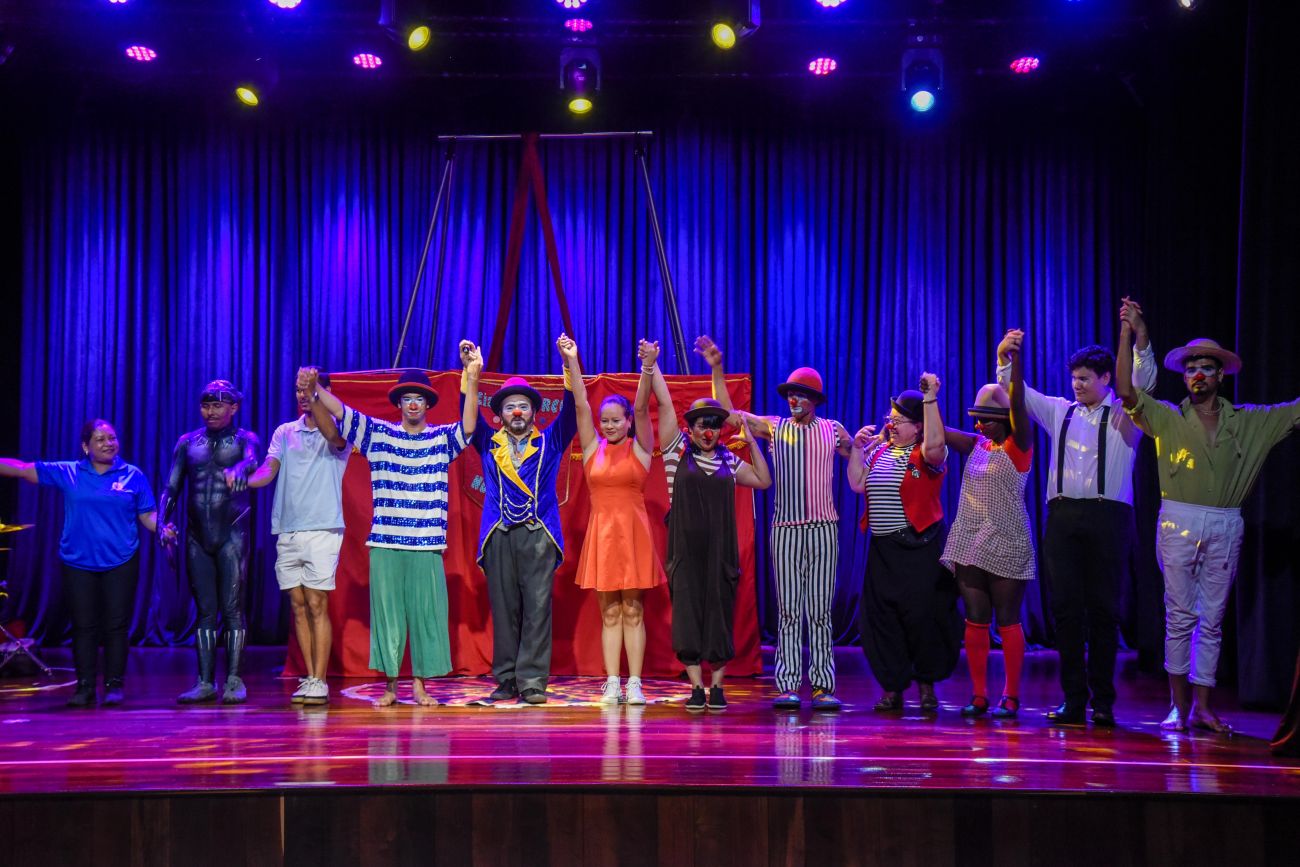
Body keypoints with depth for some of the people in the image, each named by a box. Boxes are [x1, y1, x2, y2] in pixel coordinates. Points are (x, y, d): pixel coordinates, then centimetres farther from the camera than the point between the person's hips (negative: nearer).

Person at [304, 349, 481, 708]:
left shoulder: (441, 439, 7)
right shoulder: (377, 434, 10)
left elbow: (468, 426, -12)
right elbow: (340, 411, 4)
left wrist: (472, 378, -25)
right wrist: (314, 389, -14)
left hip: (428, 544, 0)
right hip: (384, 543, 1)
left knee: (426, 613, 1)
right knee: (386, 612, 2)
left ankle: (420, 685, 10)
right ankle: (389, 686, 10)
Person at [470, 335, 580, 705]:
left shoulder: (549, 443, 12)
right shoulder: (489, 444, 15)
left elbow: (571, 409, 4)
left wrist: (571, 362, -7)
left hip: (538, 535, -1)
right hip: (499, 535, 1)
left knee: (537, 608, -6)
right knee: (504, 609, 2)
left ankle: (533, 681, -4)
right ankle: (506, 680, 7)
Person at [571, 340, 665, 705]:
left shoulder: (640, 448, 2)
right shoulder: (592, 447, 8)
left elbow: (641, 408, -11)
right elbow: (580, 404, 2)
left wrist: (648, 369, -25)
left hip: (633, 532, -2)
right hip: (601, 532, 2)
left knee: (633, 610, 1)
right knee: (609, 612, 5)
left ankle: (634, 684, 3)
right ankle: (612, 684, 7)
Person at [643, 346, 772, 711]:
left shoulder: (727, 459, 10)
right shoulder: (677, 450, 2)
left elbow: (764, 480, 13)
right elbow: (665, 404, -3)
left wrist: (752, 441, 7)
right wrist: (651, 365, -8)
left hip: (720, 548, 2)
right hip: (685, 548, -2)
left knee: (720, 613, 2)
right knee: (687, 613, -2)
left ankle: (716, 686, 11)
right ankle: (696, 687, 5)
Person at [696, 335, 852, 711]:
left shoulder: (833, 430, 9)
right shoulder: (773, 427, 8)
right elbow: (727, 412, 7)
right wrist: (717, 369, 2)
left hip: (824, 528, 0)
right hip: (786, 529, 0)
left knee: (821, 610, 2)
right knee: (788, 609, 0)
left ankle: (822, 686, 5)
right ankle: (789, 686, 4)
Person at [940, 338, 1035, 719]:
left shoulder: (1017, 447, -5)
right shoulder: (976, 445, 11)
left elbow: (1018, 407, -19)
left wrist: (1015, 360, -29)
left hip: (1007, 549, -5)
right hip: (970, 547, 5)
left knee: (1008, 622, 1)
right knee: (975, 622, 6)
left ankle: (1010, 697, 9)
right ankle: (979, 696, 12)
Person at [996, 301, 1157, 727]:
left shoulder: (1125, 415, 8)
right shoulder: (1059, 411, 17)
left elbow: (1144, 380, -7)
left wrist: (1140, 337, -21)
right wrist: (1004, 357, 1)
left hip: (1109, 517, -3)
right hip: (1063, 516, 3)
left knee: (1104, 608, 0)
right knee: (1066, 607, 0)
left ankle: (1103, 700, 7)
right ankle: (1073, 699, 4)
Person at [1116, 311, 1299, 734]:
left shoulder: (1249, 421, 9)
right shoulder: (1167, 418, 2)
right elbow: (1125, 392, -11)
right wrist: (1127, 332, -16)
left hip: (1225, 527, 2)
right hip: (1179, 523, -2)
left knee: (1212, 619, 6)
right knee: (1180, 615, 0)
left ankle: (1201, 707, 11)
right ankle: (1179, 705, 8)